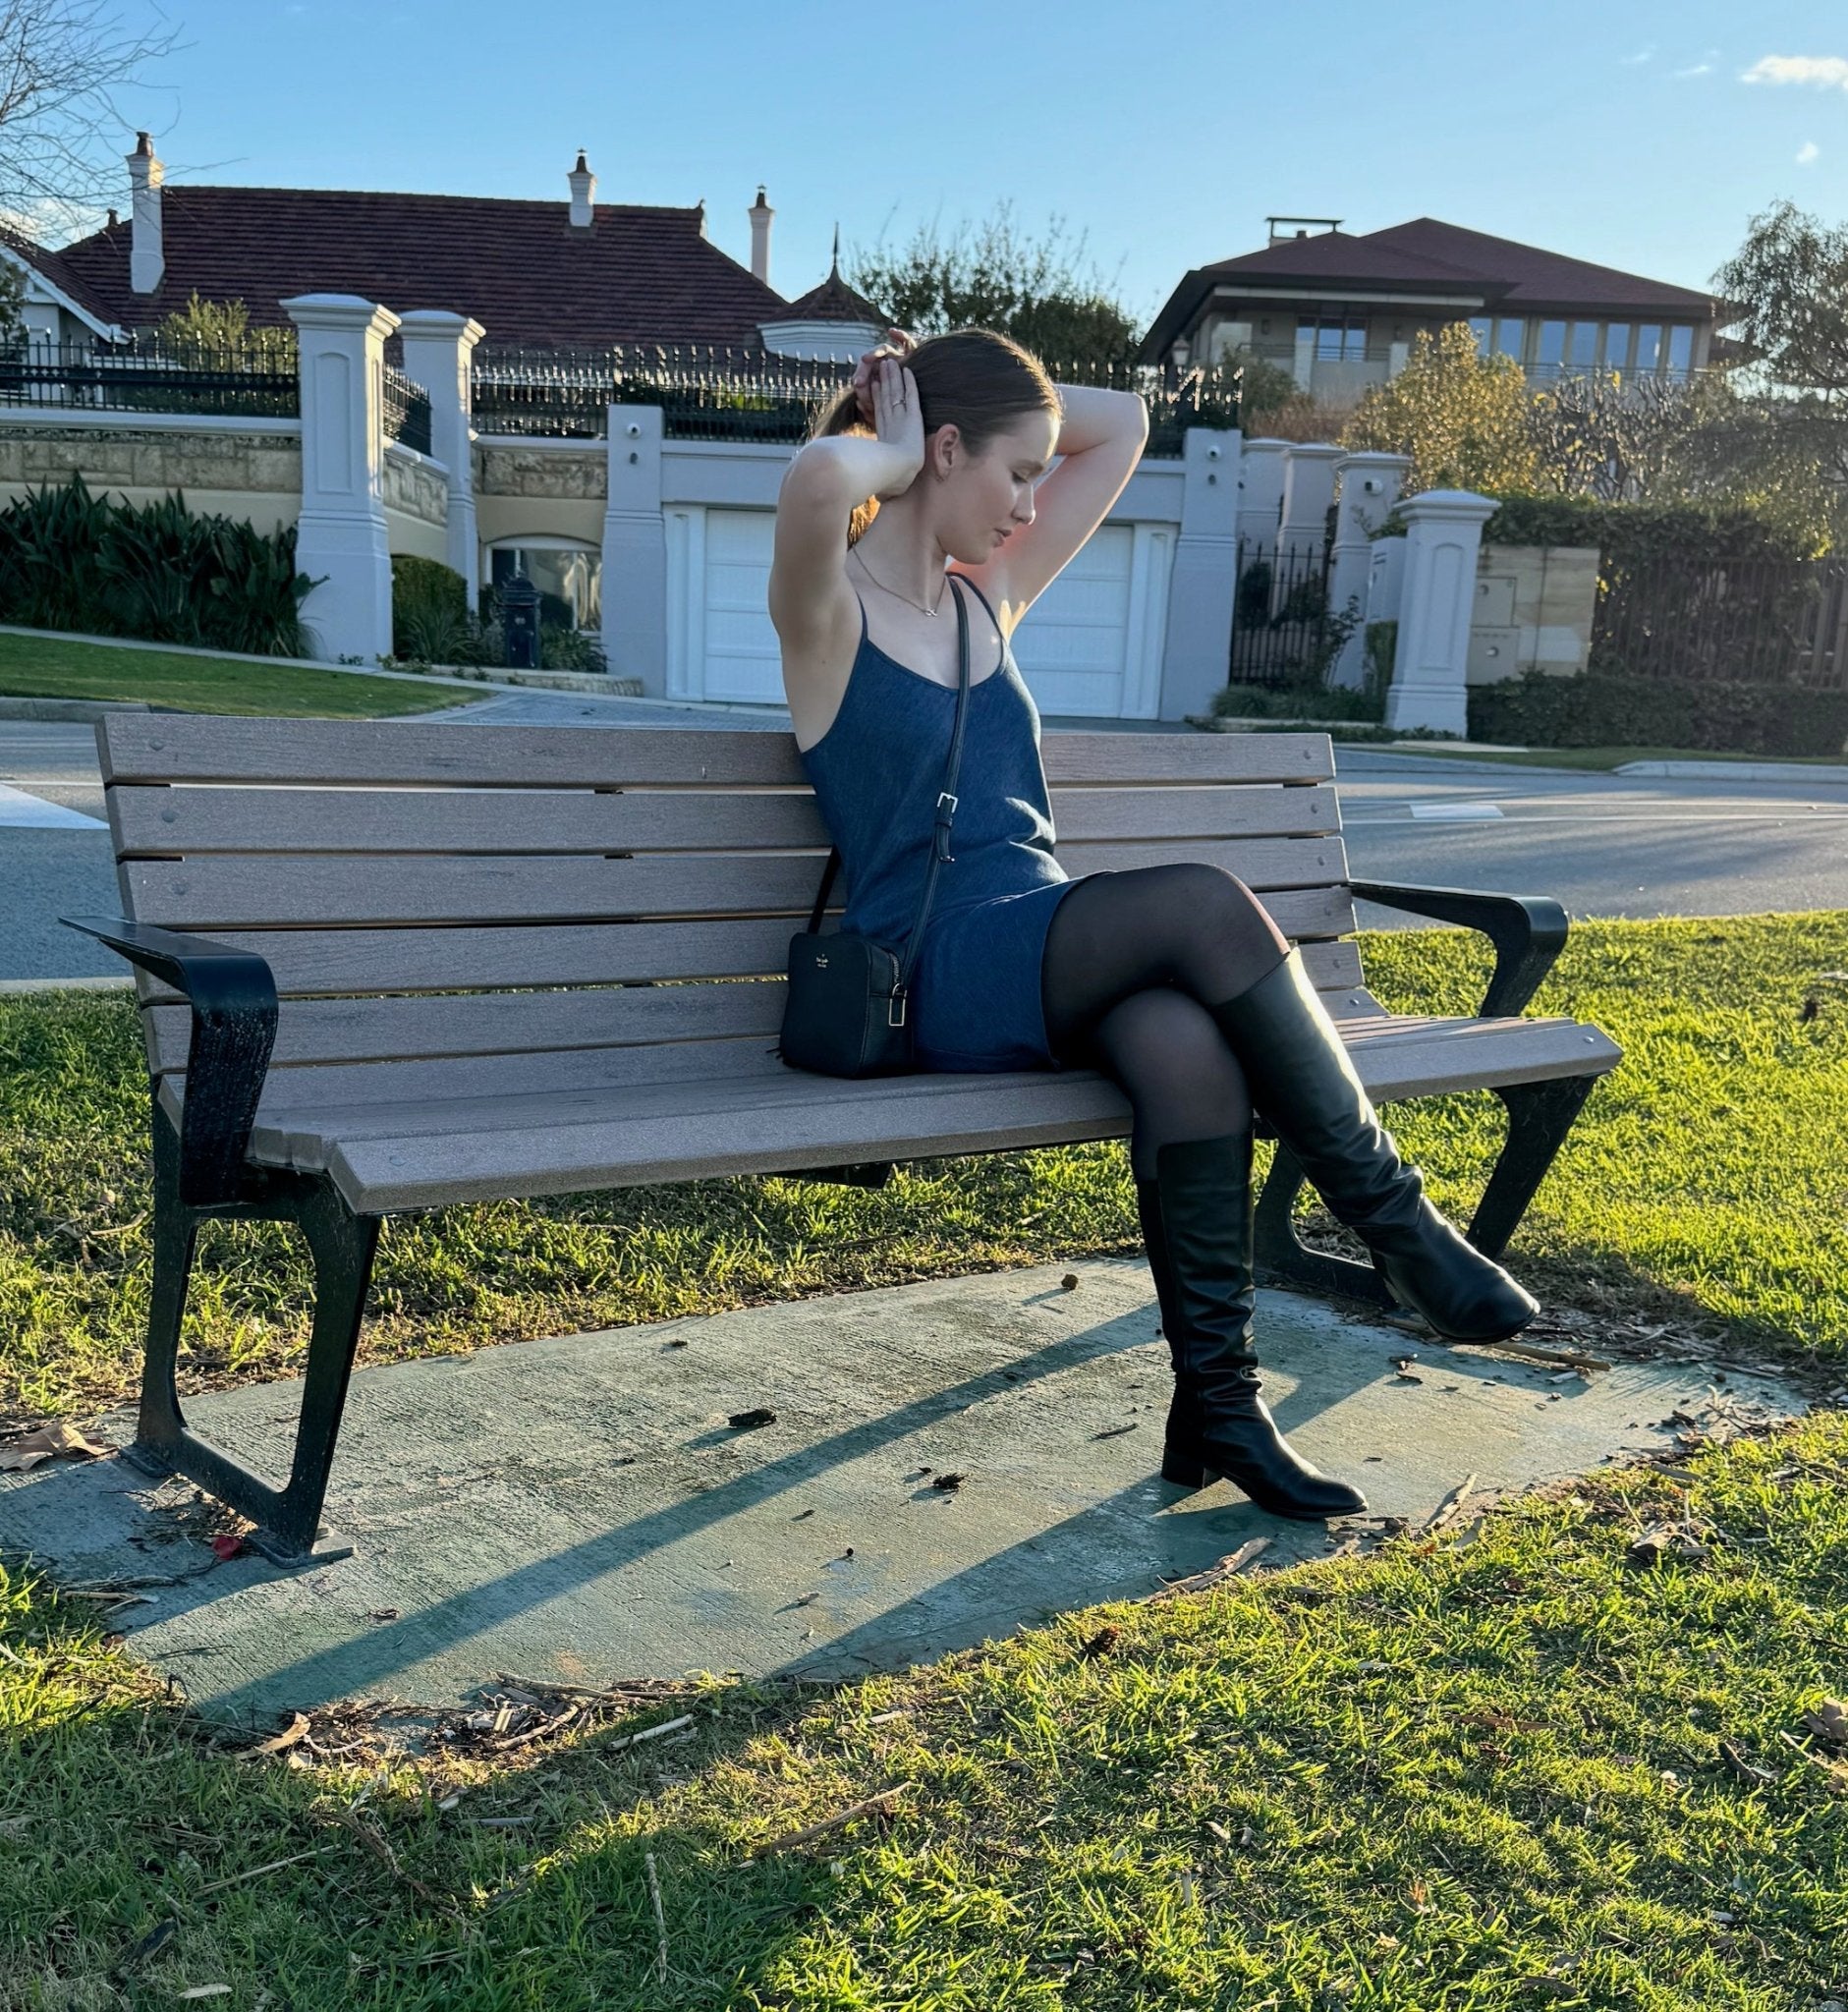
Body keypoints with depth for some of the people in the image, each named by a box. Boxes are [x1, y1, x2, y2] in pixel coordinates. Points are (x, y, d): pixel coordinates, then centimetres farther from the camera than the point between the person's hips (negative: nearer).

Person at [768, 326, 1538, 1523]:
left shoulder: (989, 598, 19)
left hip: (1049, 965, 6)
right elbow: (816, 477, -26)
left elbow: (1124, 425, 26)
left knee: (1187, 1047, -31)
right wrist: (894, 449, -5)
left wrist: (978, 386, 16)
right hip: (938, 981, -6)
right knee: (1205, 903, -31)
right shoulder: (830, 617, -1)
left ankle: (1218, 1400, -25)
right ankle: (1394, 1221, -20)